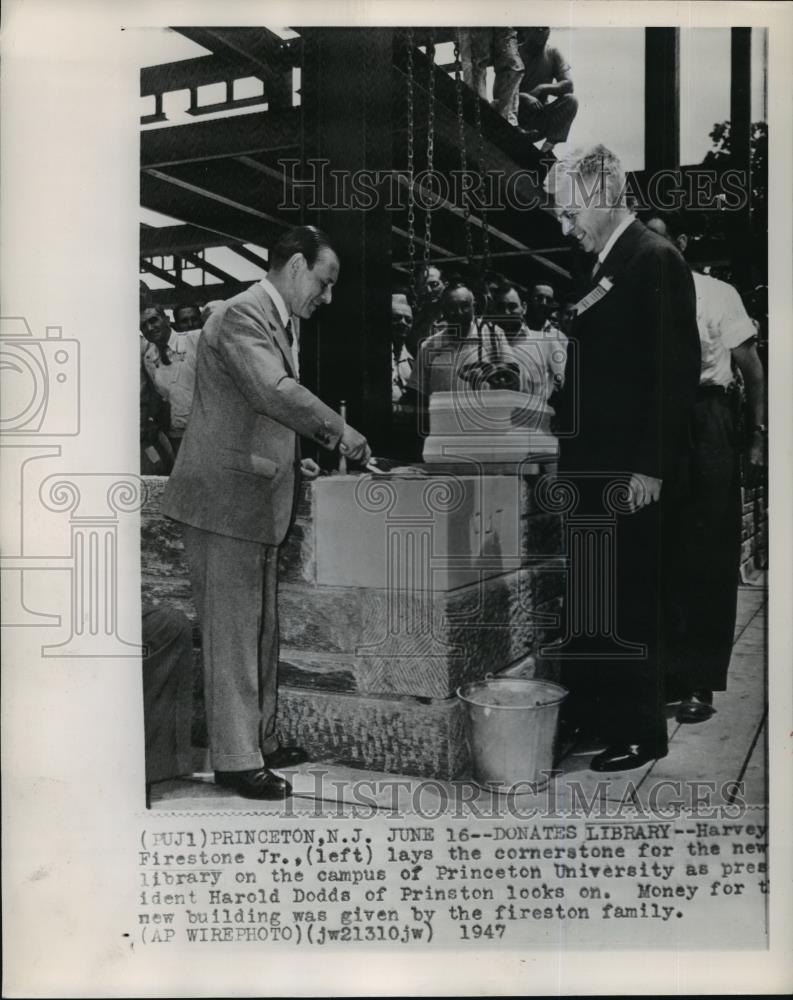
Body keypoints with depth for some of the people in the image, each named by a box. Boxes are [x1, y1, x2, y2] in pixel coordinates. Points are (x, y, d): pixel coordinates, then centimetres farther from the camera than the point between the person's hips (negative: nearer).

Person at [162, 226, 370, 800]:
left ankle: (261, 742, 26)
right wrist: (338, 431, -20)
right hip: (226, 500, -10)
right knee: (233, 632, -3)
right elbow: (275, 392, -28)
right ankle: (236, 760, 6)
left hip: (256, 502, 10)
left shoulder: (273, 322, 19)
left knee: (262, 630, 15)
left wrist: (291, 461, 15)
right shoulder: (242, 315, -13)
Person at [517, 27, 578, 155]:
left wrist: (542, 88, -27)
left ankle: (548, 145, -27)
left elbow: (568, 85, -11)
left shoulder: (553, 54, -1)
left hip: (540, 116, 2)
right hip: (515, 116, -2)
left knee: (571, 100, -23)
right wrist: (524, 97, -34)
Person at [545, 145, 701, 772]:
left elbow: (676, 369, -16)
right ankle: (586, 709, 25)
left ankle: (641, 733, 13)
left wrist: (651, 468, -19)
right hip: (594, 464, 9)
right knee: (583, 599, 12)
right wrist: (570, 451, 14)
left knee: (628, 601, -1)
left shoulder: (656, 260, -9)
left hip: (632, 471, -8)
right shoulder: (606, 265, 18)